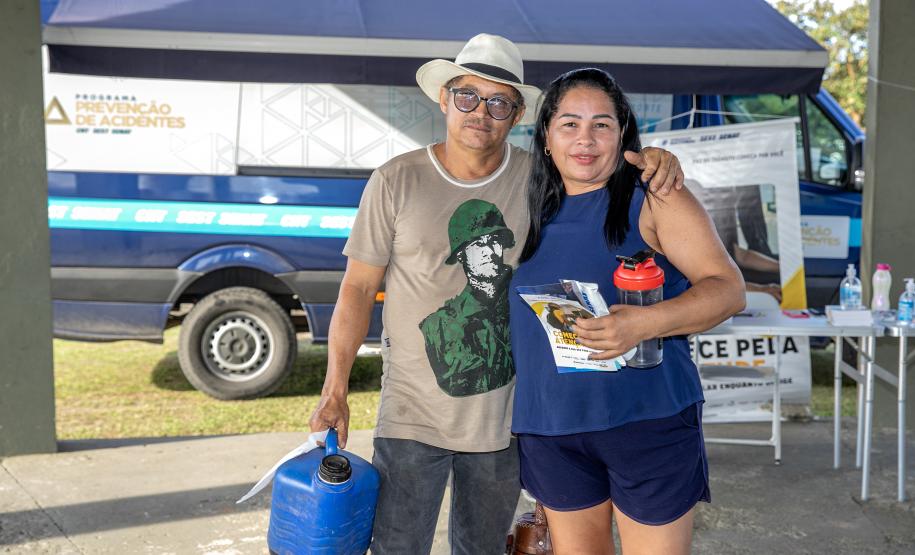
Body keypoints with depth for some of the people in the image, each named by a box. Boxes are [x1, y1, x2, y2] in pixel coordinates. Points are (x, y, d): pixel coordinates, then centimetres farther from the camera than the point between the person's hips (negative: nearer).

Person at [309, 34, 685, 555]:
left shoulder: (539, 178, -3)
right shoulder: (397, 181, -7)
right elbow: (359, 288, -4)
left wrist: (654, 159, -14)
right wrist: (336, 389, -8)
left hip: (504, 418, 3)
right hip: (413, 415, -2)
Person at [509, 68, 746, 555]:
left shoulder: (654, 200, -4)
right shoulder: (536, 213, 10)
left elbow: (728, 288, -10)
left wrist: (643, 323, -26)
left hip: (646, 421, -4)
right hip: (550, 431, 5)